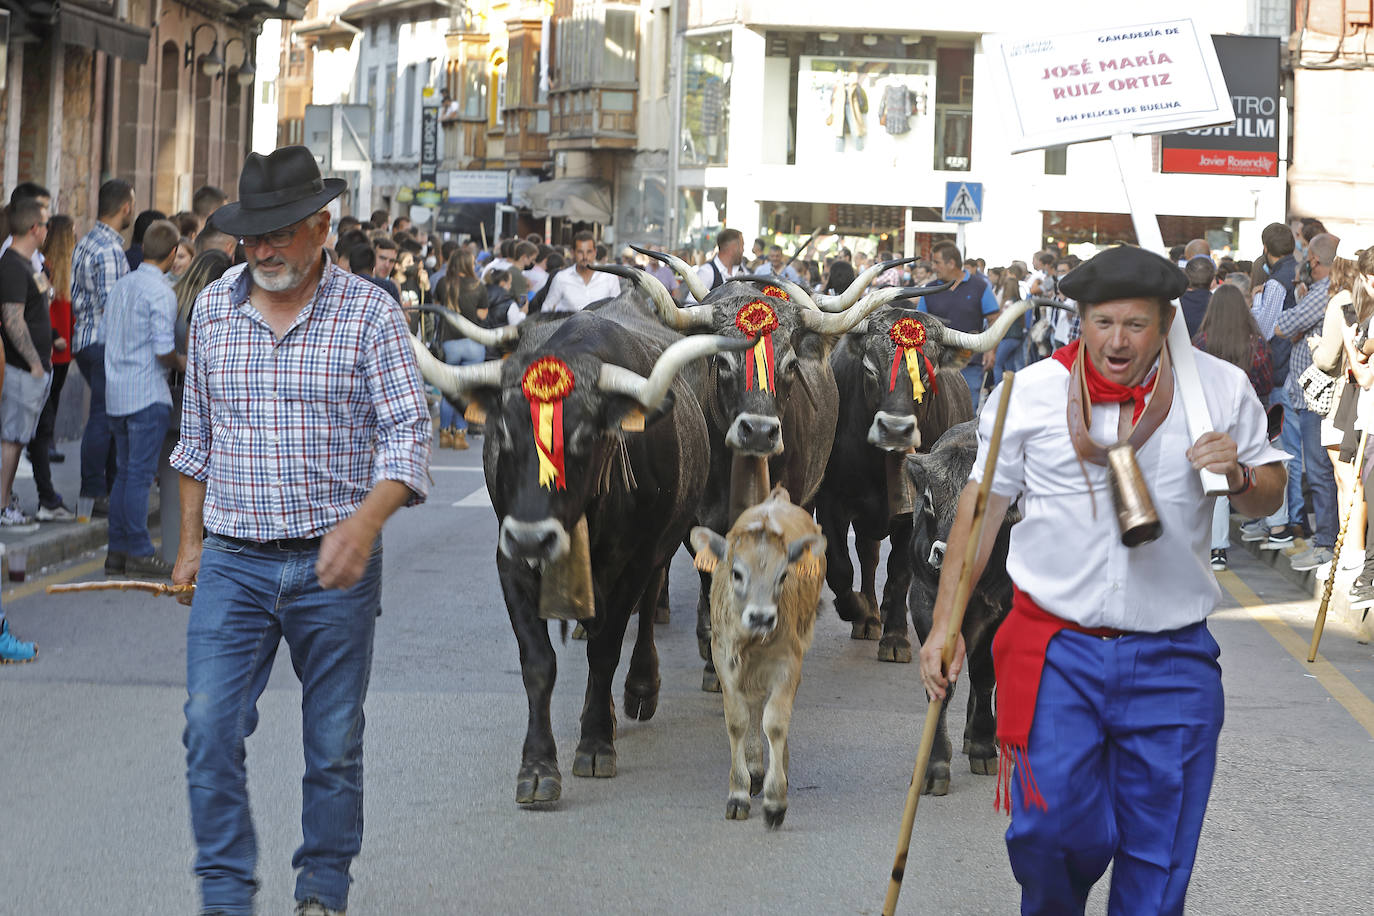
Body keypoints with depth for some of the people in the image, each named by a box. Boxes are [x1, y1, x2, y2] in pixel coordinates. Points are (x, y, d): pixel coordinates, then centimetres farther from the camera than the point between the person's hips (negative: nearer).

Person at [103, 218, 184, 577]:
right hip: (148, 394, -8)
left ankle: (117, 551, 13)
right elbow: (164, 351, -18)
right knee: (140, 473, -5)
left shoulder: (121, 285, 12)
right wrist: (183, 363, 2)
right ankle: (139, 552, -3)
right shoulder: (161, 292, -13)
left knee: (125, 472, 12)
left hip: (117, 394, 8)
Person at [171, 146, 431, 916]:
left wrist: (366, 521, -28)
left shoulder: (369, 312, -5)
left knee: (335, 743, 7)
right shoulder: (214, 309, 7)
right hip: (233, 563, 2)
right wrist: (191, 540, 17)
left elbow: (409, 430, -12)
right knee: (211, 729, -9)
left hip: (335, 565, -2)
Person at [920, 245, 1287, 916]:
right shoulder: (1031, 393, -1)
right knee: (1052, 827, -8)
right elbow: (980, 506, 7)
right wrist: (943, 624, 4)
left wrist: (1239, 476, -13)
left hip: (1172, 659, 1)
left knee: (1158, 859, 4)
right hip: (1055, 651, -1)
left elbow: (1268, 494, 12)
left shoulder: (1221, 389, 1)